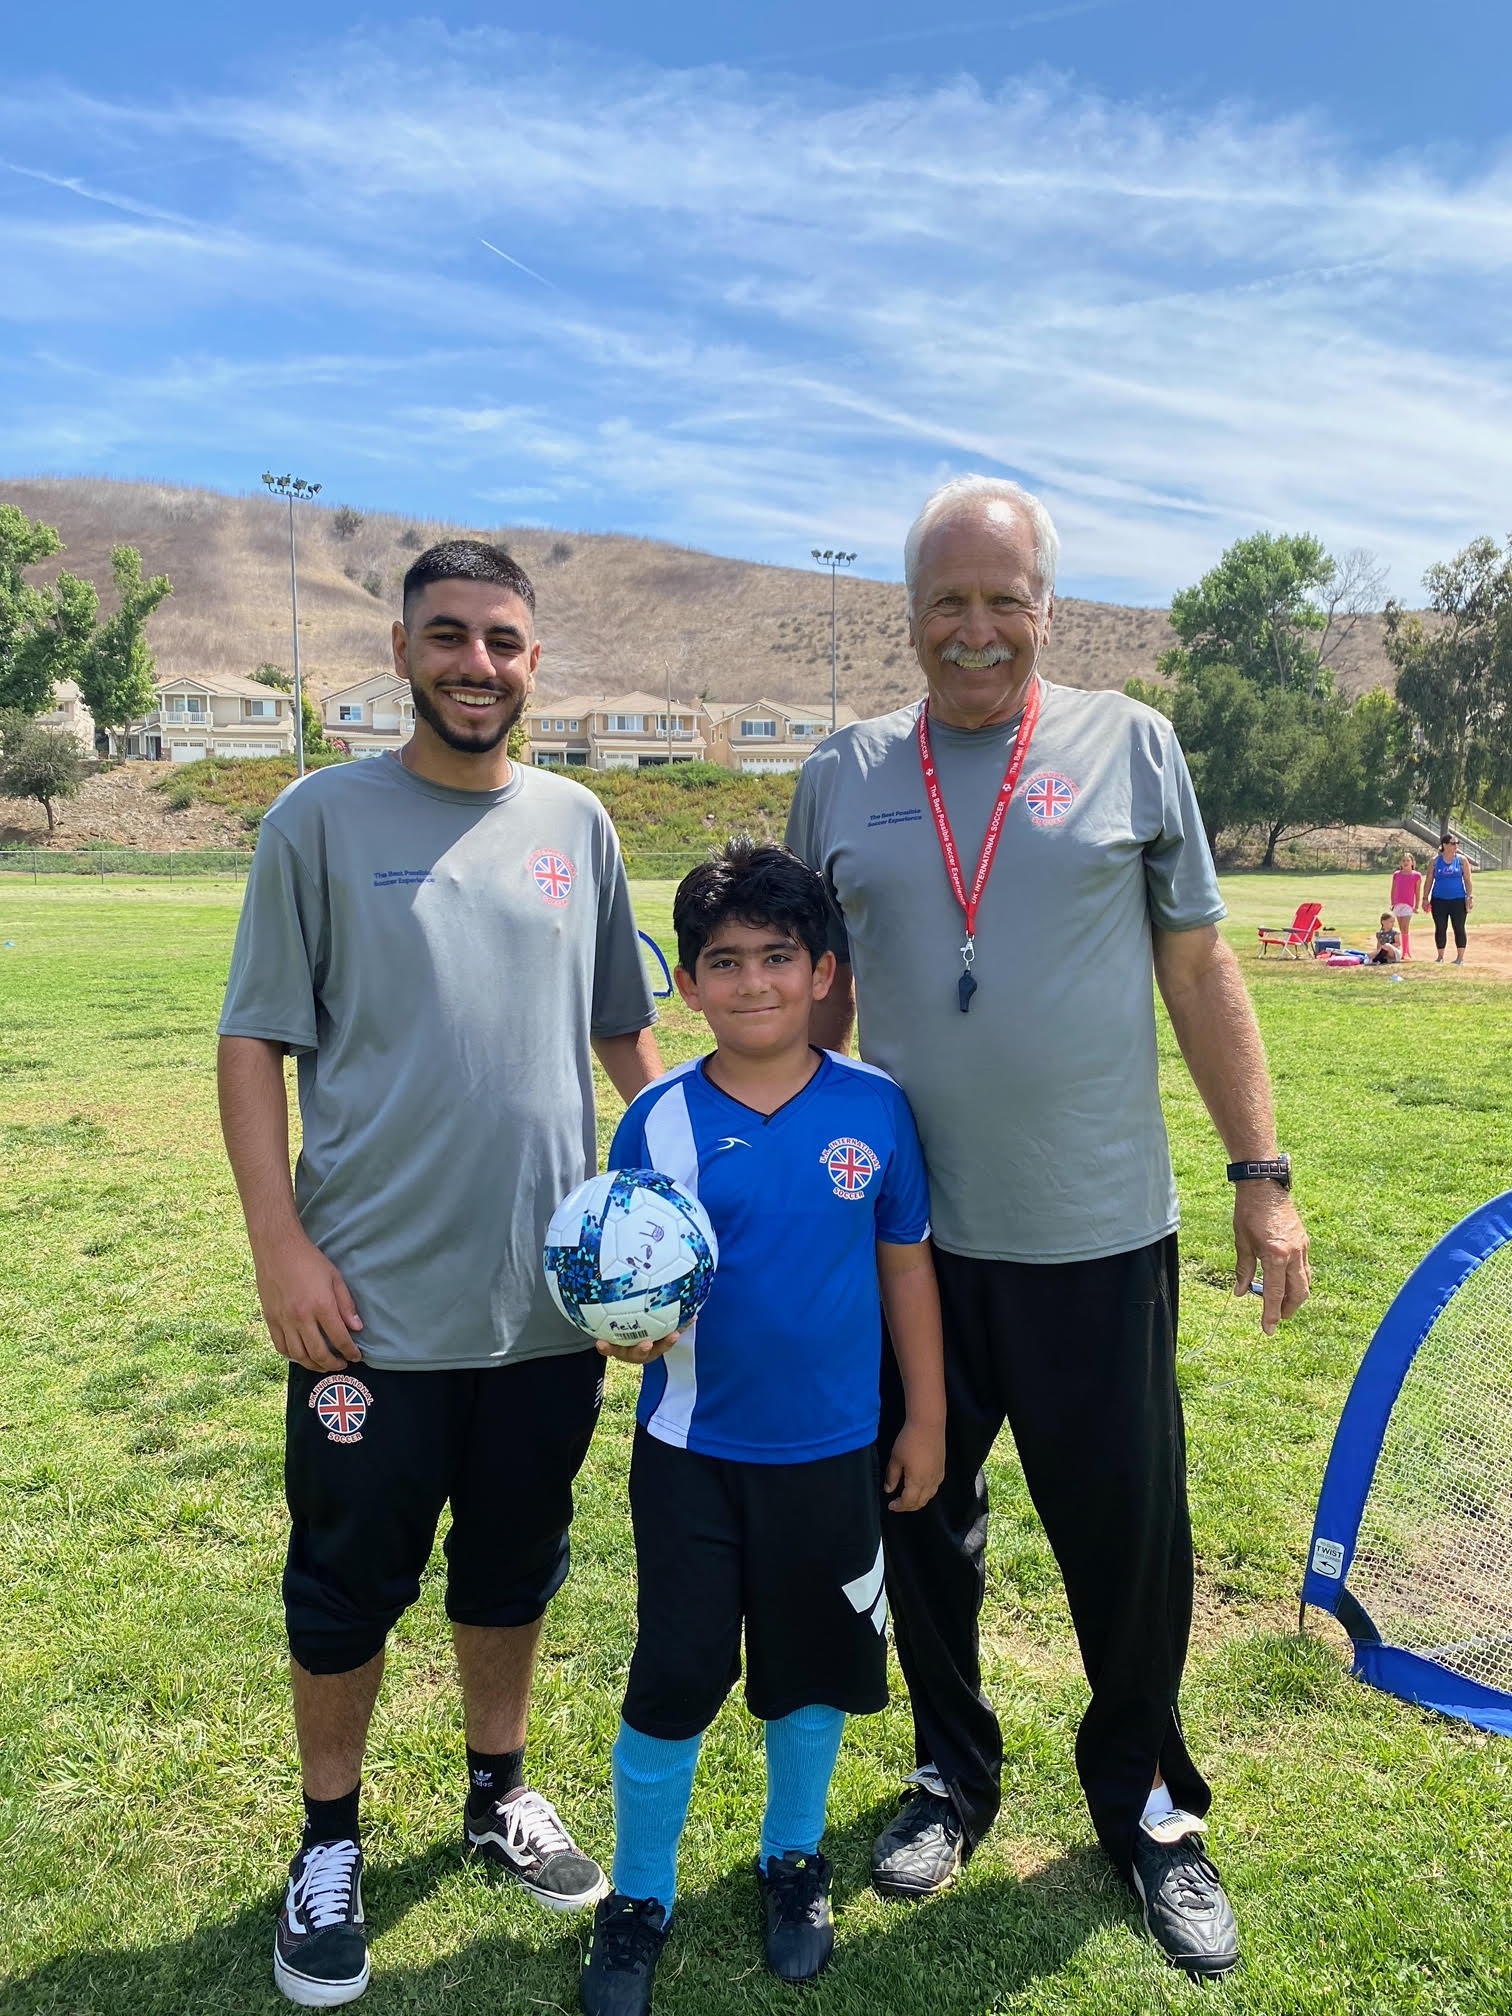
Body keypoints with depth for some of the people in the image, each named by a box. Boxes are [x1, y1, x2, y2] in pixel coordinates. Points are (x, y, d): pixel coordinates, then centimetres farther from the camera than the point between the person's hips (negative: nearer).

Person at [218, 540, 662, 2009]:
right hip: (373, 1302, -3)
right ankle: (329, 1846, 35)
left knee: (516, 1567, 19)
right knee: (347, 1587, 11)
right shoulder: (323, 818, -3)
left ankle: (498, 1795, 42)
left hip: (551, 1295, 3)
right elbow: (254, 1042, -5)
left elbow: (623, 1028, 13)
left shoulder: (574, 822, 6)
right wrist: (281, 1246, -11)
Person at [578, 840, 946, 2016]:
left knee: (815, 1664, 17)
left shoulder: (875, 1109, -8)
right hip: (692, 1452, -1)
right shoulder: (660, 1122, -10)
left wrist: (926, 1420, 5)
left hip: (833, 1451, 1)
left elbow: (907, 1266, 1)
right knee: (674, 1676, 8)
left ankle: (795, 1860, 44)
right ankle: (640, 1898, 33)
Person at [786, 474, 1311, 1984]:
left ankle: (1146, 1807, 36)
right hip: (905, 1236, 2)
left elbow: (1198, 969, 3)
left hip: (1098, 1235, -1)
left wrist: (1261, 1173, 0)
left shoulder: (1129, 745, 1)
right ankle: (952, 1775, 40)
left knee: (1129, 1537, 9)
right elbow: (814, 995, 11)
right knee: (924, 1523, 15)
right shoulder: (843, 777, 5)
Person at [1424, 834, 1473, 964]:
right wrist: (1425, 898, 1)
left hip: (1458, 900, 0)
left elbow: (1468, 880, 2)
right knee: (1440, 929, 5)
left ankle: (1460, 957, 7)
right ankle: (1440, 957, 15)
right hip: (1439, 900, 1)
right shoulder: (1436, 860, 3)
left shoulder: (1461, 860, 3)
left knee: (1459, 928, 0)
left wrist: (1470, 897, -6)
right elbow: (1429, 880, 6)